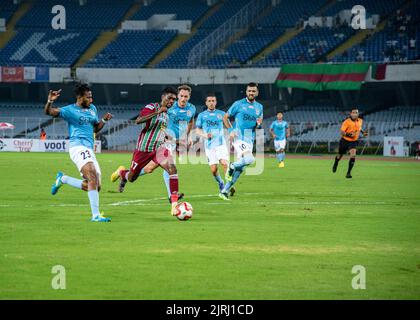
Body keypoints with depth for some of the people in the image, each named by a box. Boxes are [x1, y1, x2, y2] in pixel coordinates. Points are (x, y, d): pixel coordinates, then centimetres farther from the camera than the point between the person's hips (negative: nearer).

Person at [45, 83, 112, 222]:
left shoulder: (92, 108, 20)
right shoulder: (70, 110, -1)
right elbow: (49, 112, -10)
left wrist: (104, 120, 11)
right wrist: (50, 101, -30)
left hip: (89, 150, 8)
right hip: (78, 147, -8)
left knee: (93, 187, 6)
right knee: (93, 177, -28)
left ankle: (62, 179, 25)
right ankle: (96, 215, -34)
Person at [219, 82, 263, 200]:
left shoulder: (259, 107, 12)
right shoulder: (238, 104, -1)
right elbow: (225, 118, 6)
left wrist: (258, 124, -6)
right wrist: (230, 130, -8)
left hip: (250, 140, 6)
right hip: (239, 137, -6)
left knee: (240, 169, 5)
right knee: (249, 159, -28)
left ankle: (225, 191, 15)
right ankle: (232, 166, 0)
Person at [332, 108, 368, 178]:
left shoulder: (360, 121, -3)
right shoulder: (347, 122, -20)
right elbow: (341, 132, -21)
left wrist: (363, 132, 4)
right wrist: (349, 135, -35)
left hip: (353, 141, 2)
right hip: (345, 141, -2)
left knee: (353, 155, -22)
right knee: (340, 155, 17)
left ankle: (348, 173, -14)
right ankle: (335, 165, 53)